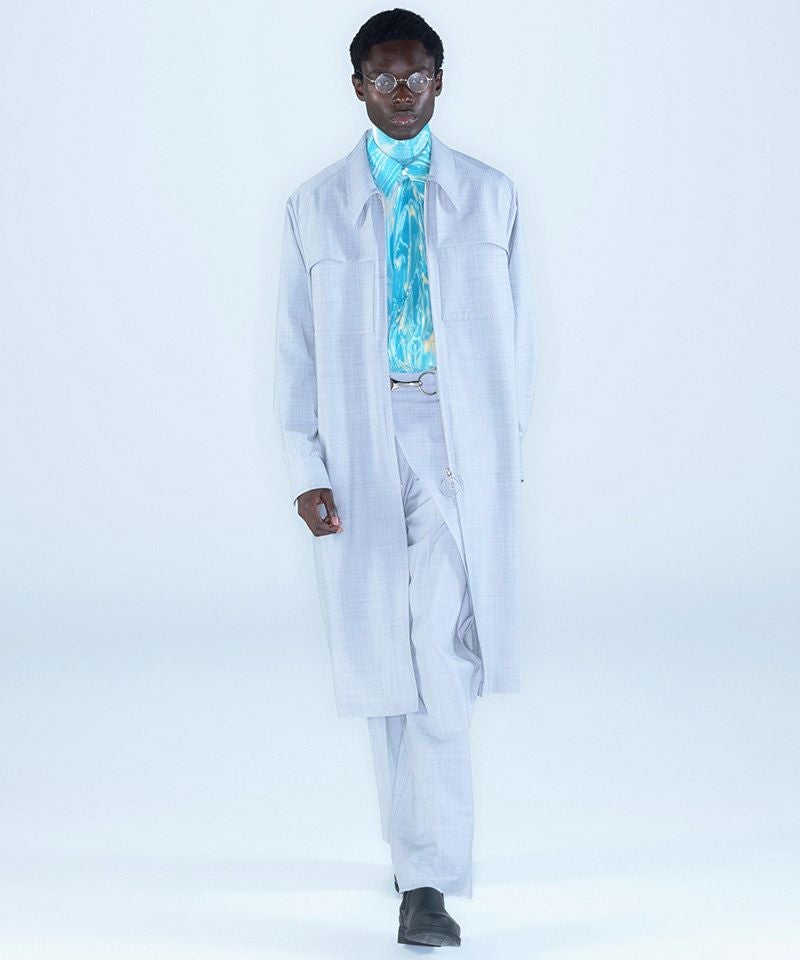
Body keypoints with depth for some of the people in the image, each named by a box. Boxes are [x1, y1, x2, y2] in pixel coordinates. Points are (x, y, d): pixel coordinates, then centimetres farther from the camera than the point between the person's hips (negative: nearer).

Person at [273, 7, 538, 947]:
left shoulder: (488, 194, 8)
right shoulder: (316, 207, 7)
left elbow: (516, 330, 10)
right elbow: (296, 349, 4)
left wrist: (509, 442, 7)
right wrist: (305, 472, -5)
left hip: (461, 442, -1)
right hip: (360, 443, 1)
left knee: (440, 651, -15)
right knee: (384, 659, 7)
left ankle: (426, 881, -14)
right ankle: (422, 852, 26)